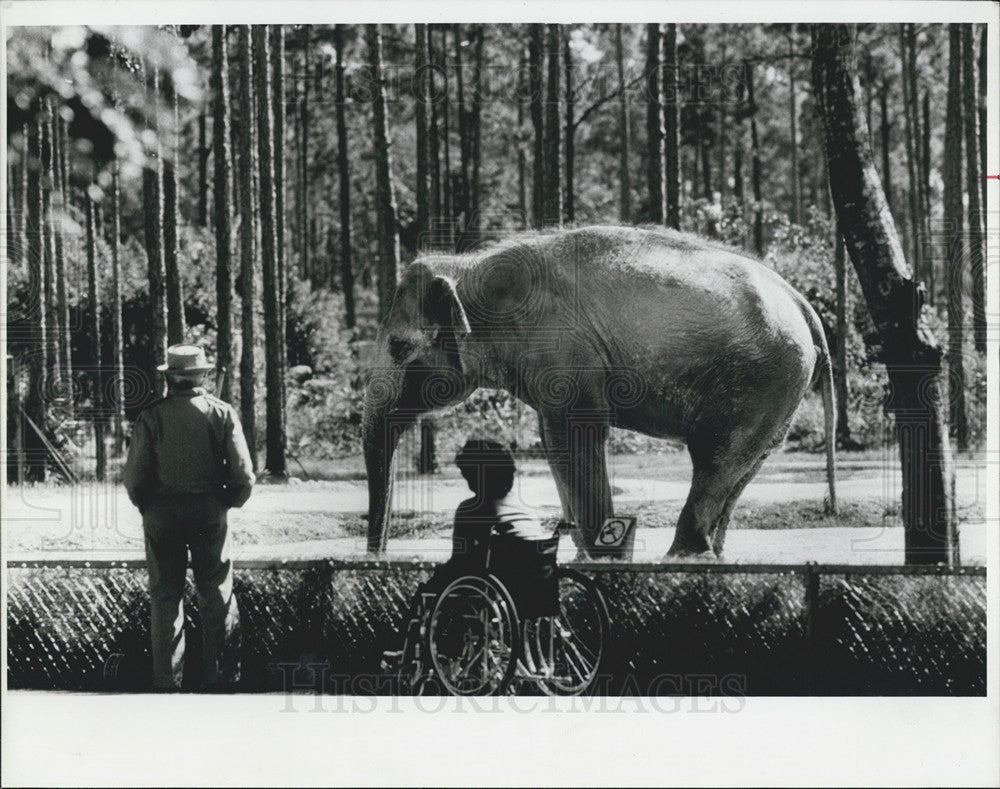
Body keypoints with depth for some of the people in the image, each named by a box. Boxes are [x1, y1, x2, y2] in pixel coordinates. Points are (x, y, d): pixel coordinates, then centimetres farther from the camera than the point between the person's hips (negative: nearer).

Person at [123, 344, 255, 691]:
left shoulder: (152, 416, -7)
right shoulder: (222, 413, -4)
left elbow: (134, 477, -7)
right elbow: (244, 475, -5)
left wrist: (147, 507, 12)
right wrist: (228, 502, 13)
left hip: (162, 515, 0)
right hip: (209, 513, 0)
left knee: (165, 597, 7)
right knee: (216, 595, 10)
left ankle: (166, 680, 9)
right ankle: (218, 675, 13)